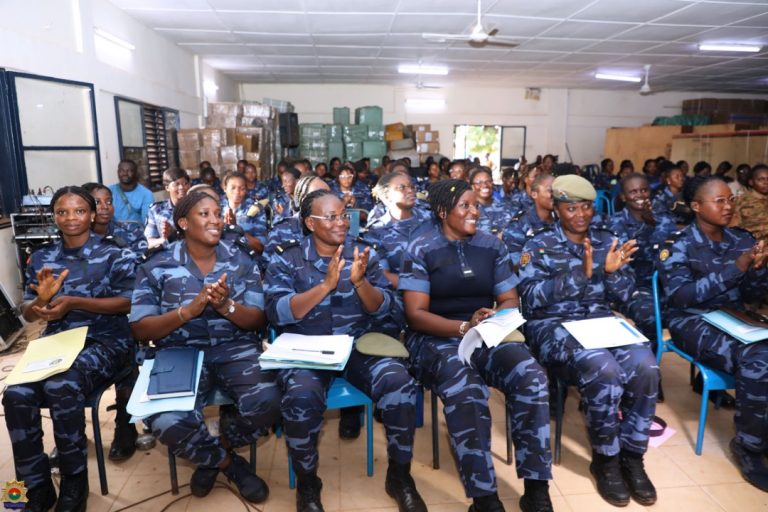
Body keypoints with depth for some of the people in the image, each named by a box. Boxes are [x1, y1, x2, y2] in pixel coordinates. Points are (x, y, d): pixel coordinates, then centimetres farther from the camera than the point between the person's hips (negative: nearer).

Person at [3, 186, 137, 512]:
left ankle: (74, 481, -9)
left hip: (105, 340, -4)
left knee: (62, 387, -33)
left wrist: (73, 302, -17)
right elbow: (28, 313, 13)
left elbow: (128, 302, -7)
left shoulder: (115, 252, -1)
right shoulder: (41, 258, 12)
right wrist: (41, 301, -12)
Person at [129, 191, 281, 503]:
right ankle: (229, 462, 5)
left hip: (235, 347, 1)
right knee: (166, 423, -29)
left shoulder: (241, 262, 7)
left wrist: (226, 306, -19)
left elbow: (258, 320, 3)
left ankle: (214, 455, 9)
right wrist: (189, 310, -18)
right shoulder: (156, 267, 3)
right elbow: (140, 330, -2)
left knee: (267, 403, -27)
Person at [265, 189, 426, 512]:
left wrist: (359, 281, -19)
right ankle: (307, 483, -2)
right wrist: (326, 285, -23)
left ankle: (399, 476, 1)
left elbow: (384, 308, 1)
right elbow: (277, 313, -14)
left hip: (360, 346, 2)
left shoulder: (364, 253, 7)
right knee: (302, 397, -32)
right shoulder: (286, 259, 0)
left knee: (400, 384, -24)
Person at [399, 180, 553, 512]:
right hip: (436, 338, -3)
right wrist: (464, 327, -23)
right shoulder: (420, 249, -3)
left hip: (487, 337, 4)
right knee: (466, 392, -35)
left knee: (531, 376, -26)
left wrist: (495, 319, -15)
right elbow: (416, 314, -9)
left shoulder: (492, 246, 10)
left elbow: (509, 300, 9)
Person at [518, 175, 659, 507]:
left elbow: (624, 297, 11)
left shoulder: (607, 241, 14)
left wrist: (612, 271, -12)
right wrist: (580, 272, -22)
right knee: (603, 368, -32)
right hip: (553, 325, -4)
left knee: (645, 365, -26)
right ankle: (605, 458, -7)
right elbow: (532, 299, -13)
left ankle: (632, 455, -5)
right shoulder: (538, 245, 1)